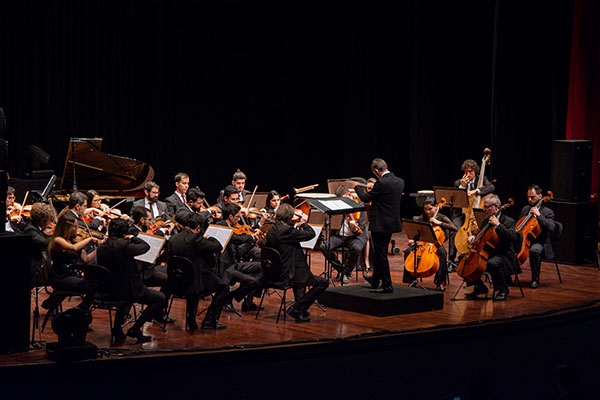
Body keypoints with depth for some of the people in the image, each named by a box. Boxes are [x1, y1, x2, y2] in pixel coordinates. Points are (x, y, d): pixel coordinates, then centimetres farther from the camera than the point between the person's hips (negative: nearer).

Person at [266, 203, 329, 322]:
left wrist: (298, 226, 16)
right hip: (288, 274, -10)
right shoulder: (286, 230, -23)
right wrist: (304, 223, 0)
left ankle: (299, 309, 42)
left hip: (275, 272, 10)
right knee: (323, 282, -2)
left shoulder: (271, 230, 4)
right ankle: (297, 308, -1)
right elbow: (311, 234, -18)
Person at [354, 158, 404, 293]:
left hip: (380, 225, -8)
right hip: (393, 223, 8)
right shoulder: (400, 181, 4)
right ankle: (375, 280, 36)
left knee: (381, 255, 0)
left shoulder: (381, 183, -21)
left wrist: (358, 188, 8)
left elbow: (366, 198, -11)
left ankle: (387, 285, 2)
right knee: (380, 253, 22)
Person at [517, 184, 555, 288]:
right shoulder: (525, 209, 15)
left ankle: (535, 279, -20)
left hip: (539, 243, -5)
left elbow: (551, 227, -21)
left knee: (534, 250, -39)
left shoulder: (547, 212, -4)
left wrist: (539, 215, -23)